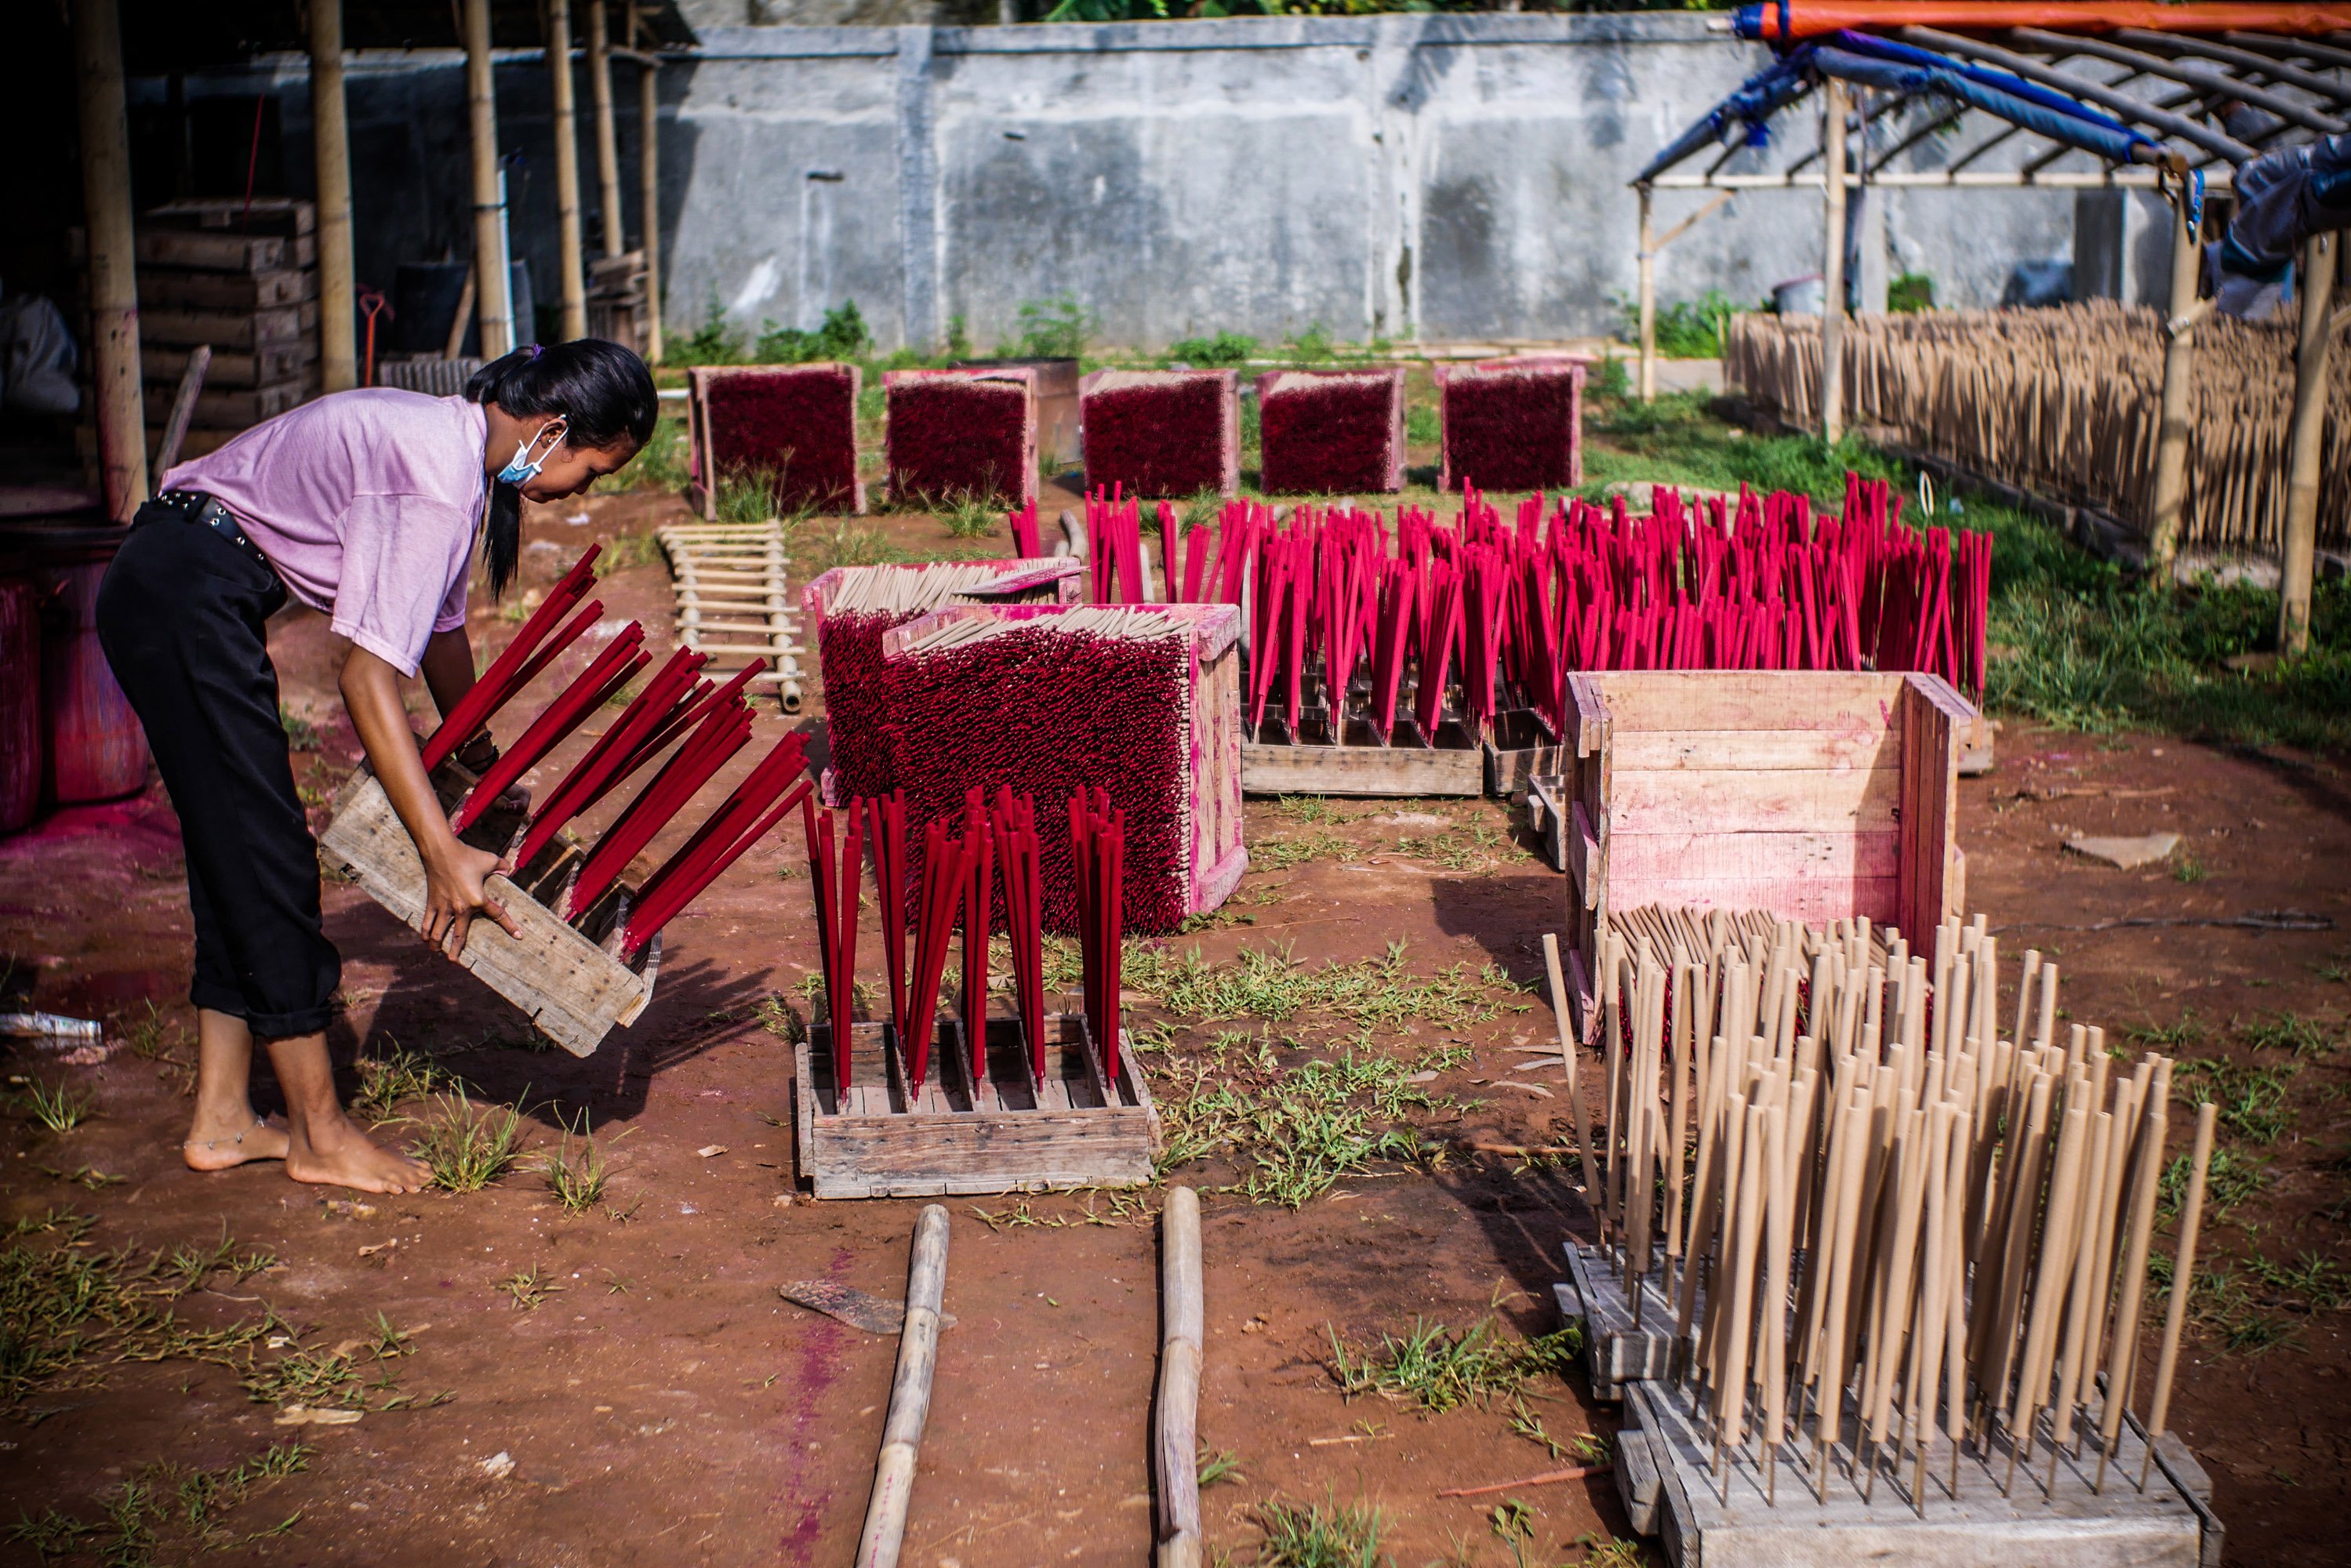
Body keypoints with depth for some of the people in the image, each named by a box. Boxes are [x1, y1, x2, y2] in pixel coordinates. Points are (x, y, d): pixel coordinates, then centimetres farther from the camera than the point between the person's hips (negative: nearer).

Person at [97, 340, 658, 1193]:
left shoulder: (456, 443, 9)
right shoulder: (437, 479, -22)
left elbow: (440, 630, 21)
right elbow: (366, 669, -26)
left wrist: (485, 766, 31)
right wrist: (444, 853, -26)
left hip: (157, 588, 10)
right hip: (188, 599, -10)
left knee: (238, 855, 12)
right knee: (268, 860, -5)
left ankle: (221, 1123, 19)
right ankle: (320, 1138, 5)